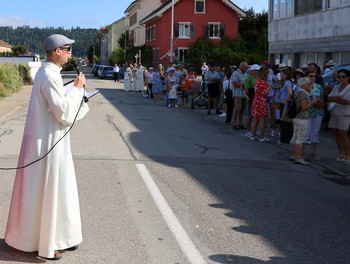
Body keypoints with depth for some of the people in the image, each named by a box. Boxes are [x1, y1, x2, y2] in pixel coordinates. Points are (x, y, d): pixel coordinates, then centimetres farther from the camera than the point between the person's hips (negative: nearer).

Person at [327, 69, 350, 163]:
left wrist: (335, 99, -6)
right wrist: (339, 98, -12)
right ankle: (342, 154, 13)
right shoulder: (336, 88, 14)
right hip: (334, 113, 7)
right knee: (337, 134, 6)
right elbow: (329, 98, 5)